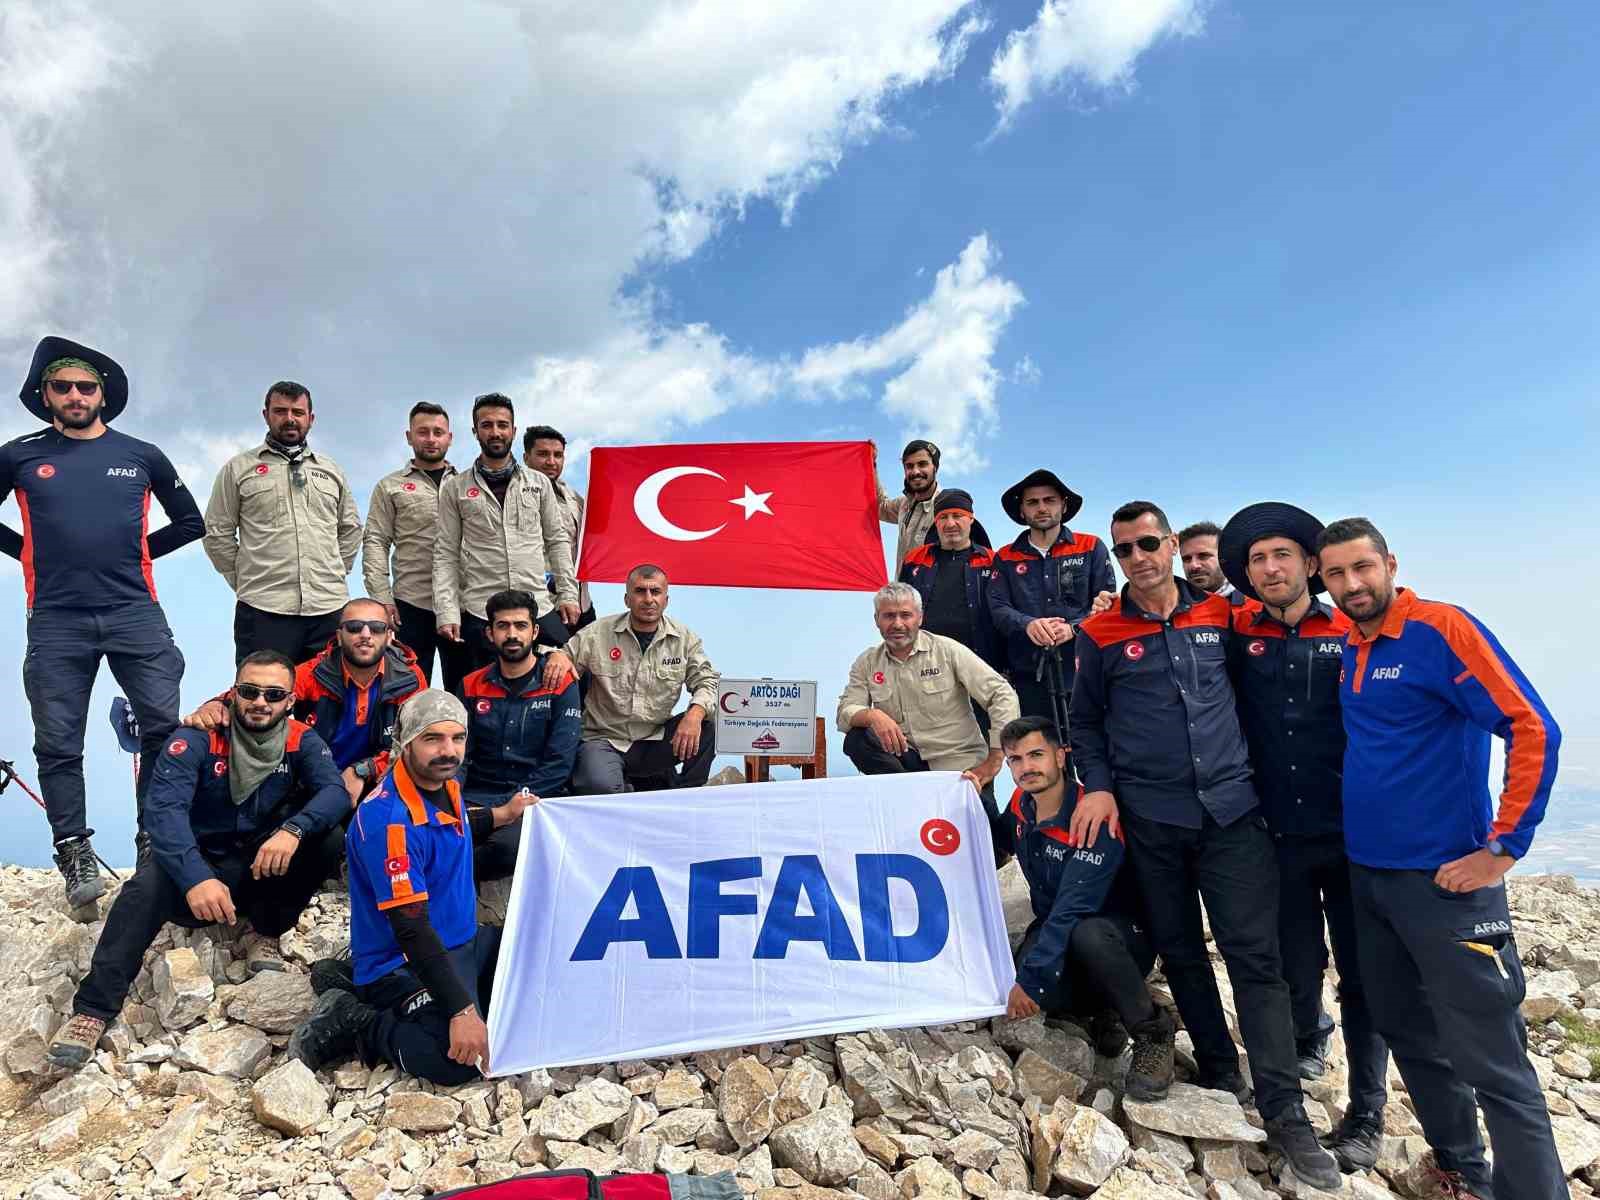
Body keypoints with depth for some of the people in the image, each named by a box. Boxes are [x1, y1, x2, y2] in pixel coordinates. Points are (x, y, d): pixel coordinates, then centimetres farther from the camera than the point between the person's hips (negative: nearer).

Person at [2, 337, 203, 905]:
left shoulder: (142, 456, 9)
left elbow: (190, 521, 17)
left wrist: (135, 554, 10)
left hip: (136, 614, 0)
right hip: (56, 622, 0)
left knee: (164, 728, -4)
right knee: (58, 745, 2)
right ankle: (74, 853, 13)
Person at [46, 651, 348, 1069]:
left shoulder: (302, 742, -8)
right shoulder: (198, 737, -15)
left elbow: (334, 792, -23)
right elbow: (164, 808, -28)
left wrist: (293, 830, -45)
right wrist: (195, 878, -45)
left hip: (264, 869, 2)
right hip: (198, 865, -2)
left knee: (327, 839, -24)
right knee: (150, 882, -33)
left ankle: (266, 934, -3)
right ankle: (94, 1010, -24)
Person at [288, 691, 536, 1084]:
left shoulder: (445, 784, 2)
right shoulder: (388, 819, -26)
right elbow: (410, 926, -28)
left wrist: (502, 815, 19)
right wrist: (461, 1011, -30)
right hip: (404, 961, -10)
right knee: (459, 1062, -29)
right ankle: (352, 1021, -1)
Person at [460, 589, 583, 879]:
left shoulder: (561, 686, 0)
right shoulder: (472, 687, 13)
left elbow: (559, 763, -7)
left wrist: (506, 808, -15)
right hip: (477, 796, 2)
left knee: (509, 846, -35)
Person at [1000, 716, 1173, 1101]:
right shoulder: (1020, 805, -5)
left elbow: (1073, 911, -32)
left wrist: (1029, 978, -33)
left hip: (1123, 931, -5)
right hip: (1055, 928, 5)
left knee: (1087, 935, -40)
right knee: (1032, 984, -28)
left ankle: (1154, 1034, -12)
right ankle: (1104, 1011, 6)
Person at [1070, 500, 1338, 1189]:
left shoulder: (1219, 615, 4)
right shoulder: (1100, 635, -1)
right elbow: (1085, 721, 6)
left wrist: (1253, 770, 10)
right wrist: (1098, 785, -6)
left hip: (1232, 810, 1)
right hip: (1150, 820, 0)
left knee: (1255, 955, -2)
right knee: (1181, 953, 12)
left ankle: (1285, 1115, 6)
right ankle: (1219, 1076, 31)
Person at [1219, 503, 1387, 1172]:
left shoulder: (1351, 634, -1)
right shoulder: (1238, 634, 1)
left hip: (1352, 833, -1)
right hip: (1280, 836, 1)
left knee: (1361, 975, 8)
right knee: (1298, 967, 12)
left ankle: (1366, 1116, 24)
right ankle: (1310, 1041, 43)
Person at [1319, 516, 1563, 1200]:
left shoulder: (1442, 630, -13)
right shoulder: (1347, 650, 7)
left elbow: (1533, 729, -17)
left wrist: (1504, 847, -17)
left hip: (1445, 880, -7)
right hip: (1367, 874, 7)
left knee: (1490, 1062, -1)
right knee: (1409, 1036, 19)